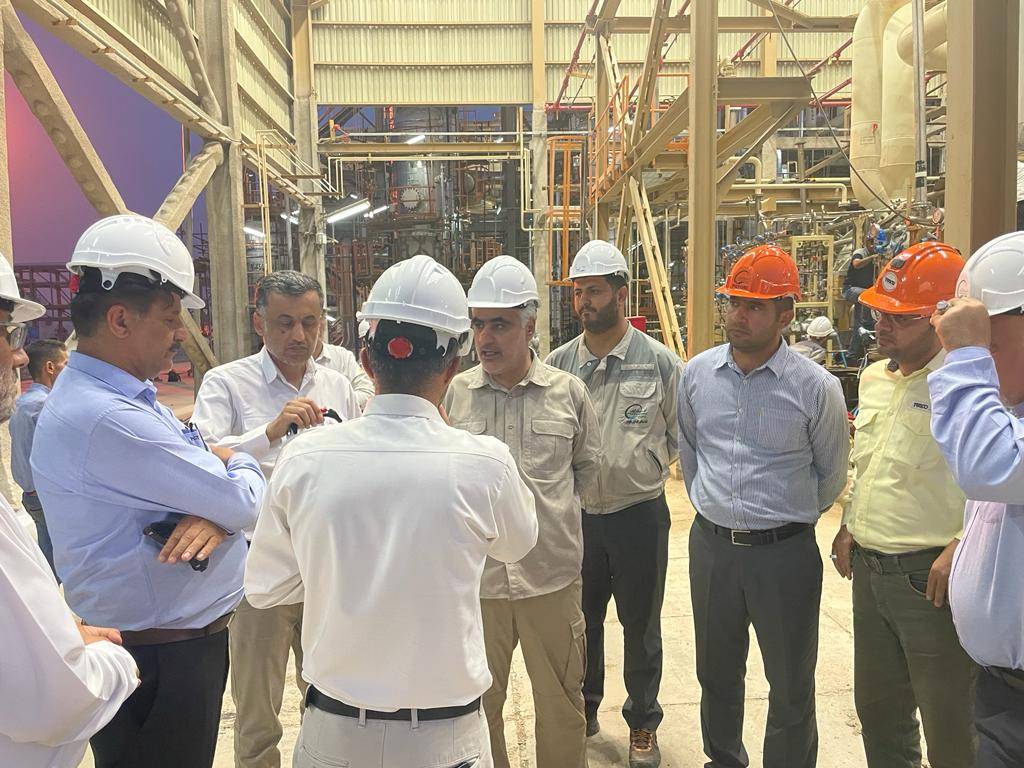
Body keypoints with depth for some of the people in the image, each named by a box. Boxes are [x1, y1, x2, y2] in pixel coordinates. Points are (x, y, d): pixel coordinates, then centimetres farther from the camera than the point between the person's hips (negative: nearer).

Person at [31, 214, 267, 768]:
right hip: (156, 661, -9)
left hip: (187, 643, 9)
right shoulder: (103, 419, -26)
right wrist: (241, 467, 0)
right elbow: (244, 502, -23)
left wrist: (216, 512, -19)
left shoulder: (131, 402, 7)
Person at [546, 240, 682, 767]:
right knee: (581, 620, 18)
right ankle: (583, 710, 40)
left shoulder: (660, 362, -7)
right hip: (575, 513, 2)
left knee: (641, 626, 14)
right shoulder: (558, 363, -1)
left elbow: (681, 437, 2)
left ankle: (643, 723, 35)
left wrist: (640, 464, -4)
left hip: (639, 513, -2)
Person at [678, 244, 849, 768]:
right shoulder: (697, 373, -1)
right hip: (710, 544, 4)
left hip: (784, 552, -4)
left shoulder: (816, 387, -12)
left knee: (791, 687, 11)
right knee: (716, 673, 21)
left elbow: (831, 474, 3)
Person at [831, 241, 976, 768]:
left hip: (930, 578, -8)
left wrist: (961, 547, -23)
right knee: (877, 707, 22)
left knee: (947, 724, 9)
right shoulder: (874, 378, 10)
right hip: (869, 570, 8)